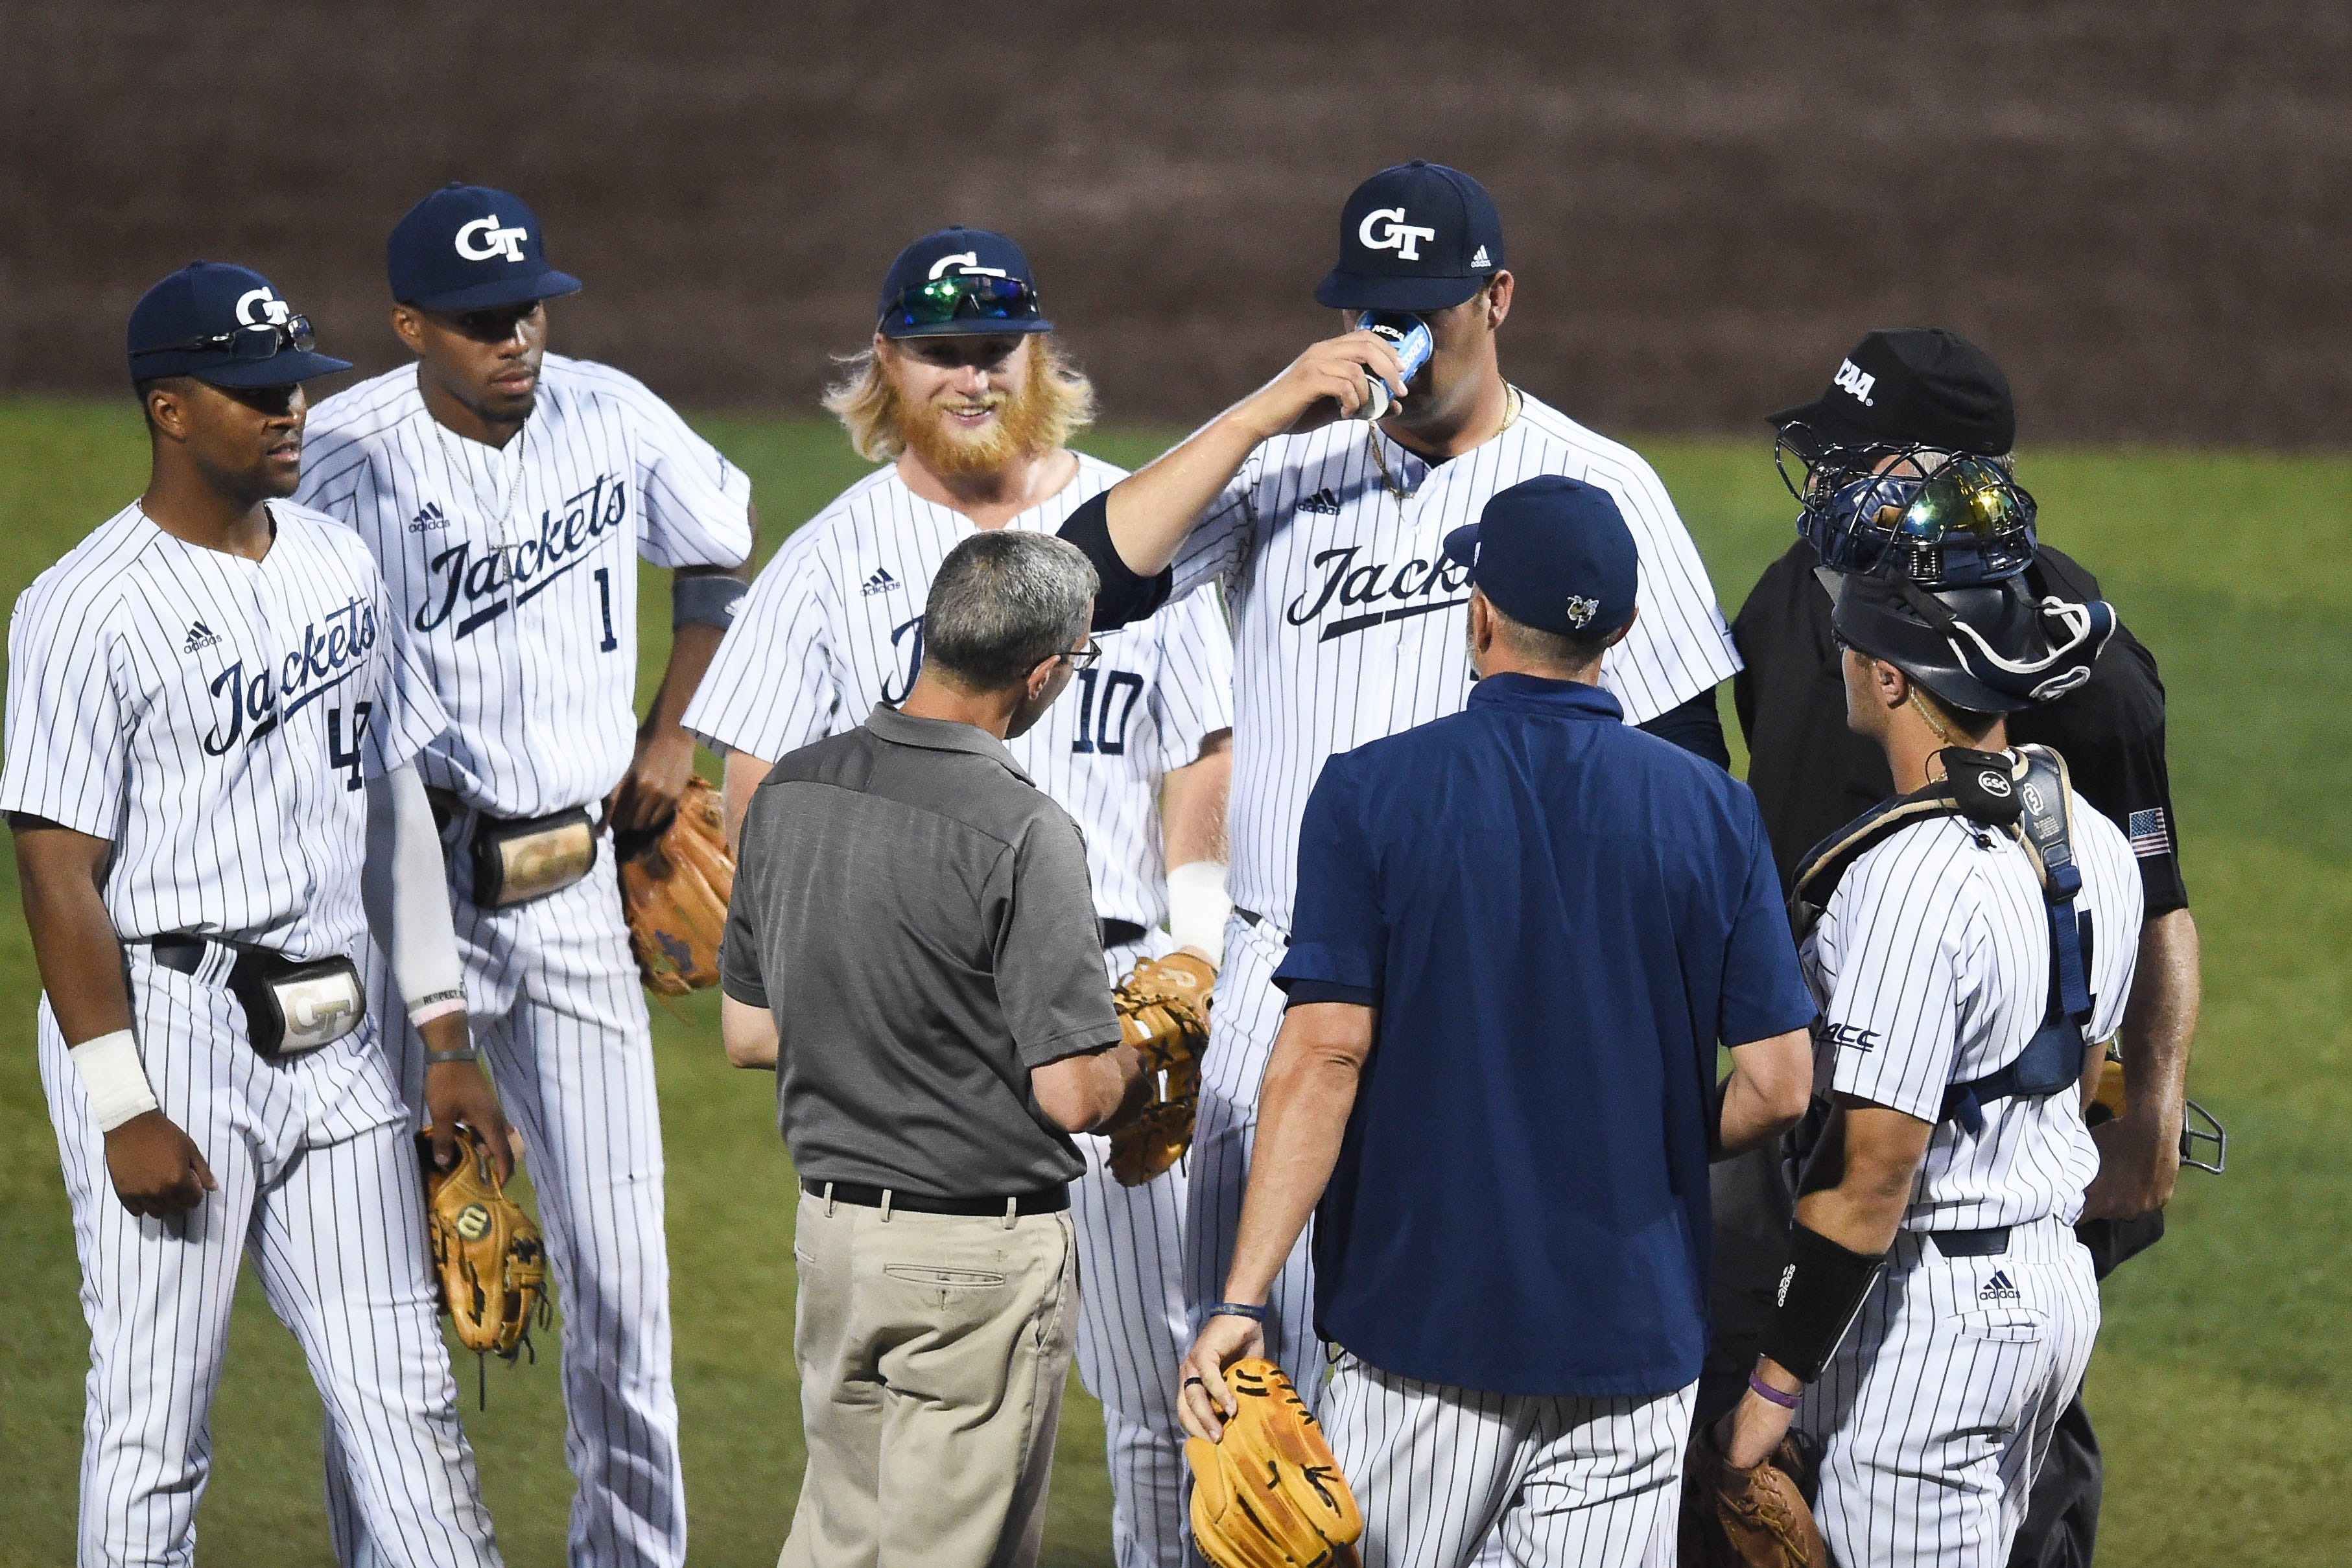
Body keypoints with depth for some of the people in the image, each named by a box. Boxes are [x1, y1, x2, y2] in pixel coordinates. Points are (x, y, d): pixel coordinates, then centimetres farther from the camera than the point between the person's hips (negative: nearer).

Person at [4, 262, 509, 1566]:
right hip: (168, 1027, -7)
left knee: (403, 1394, 7)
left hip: (332, 1038, 7)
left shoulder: (337, 566, 12)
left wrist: (444, 1039, 15)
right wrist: (122, 1105, -17)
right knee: (154, 1418, -3)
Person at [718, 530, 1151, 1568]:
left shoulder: (789, 791, 2)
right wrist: (1141, 1058, 1)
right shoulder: (1023, 832, -20)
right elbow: (1076, 1095, -20)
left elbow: (747, 1034, 11)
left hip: (830, 1224, 7)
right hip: (980, 1248, -7)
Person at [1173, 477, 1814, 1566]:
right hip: (1632, 1332, 2)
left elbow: (1325, 1056, -12)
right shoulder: (1712, 811, 1)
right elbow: (1780, 1086, -1)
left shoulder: (1370, 794, -5)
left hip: (1423, 1317, -2)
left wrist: (1241, 1301, -12)